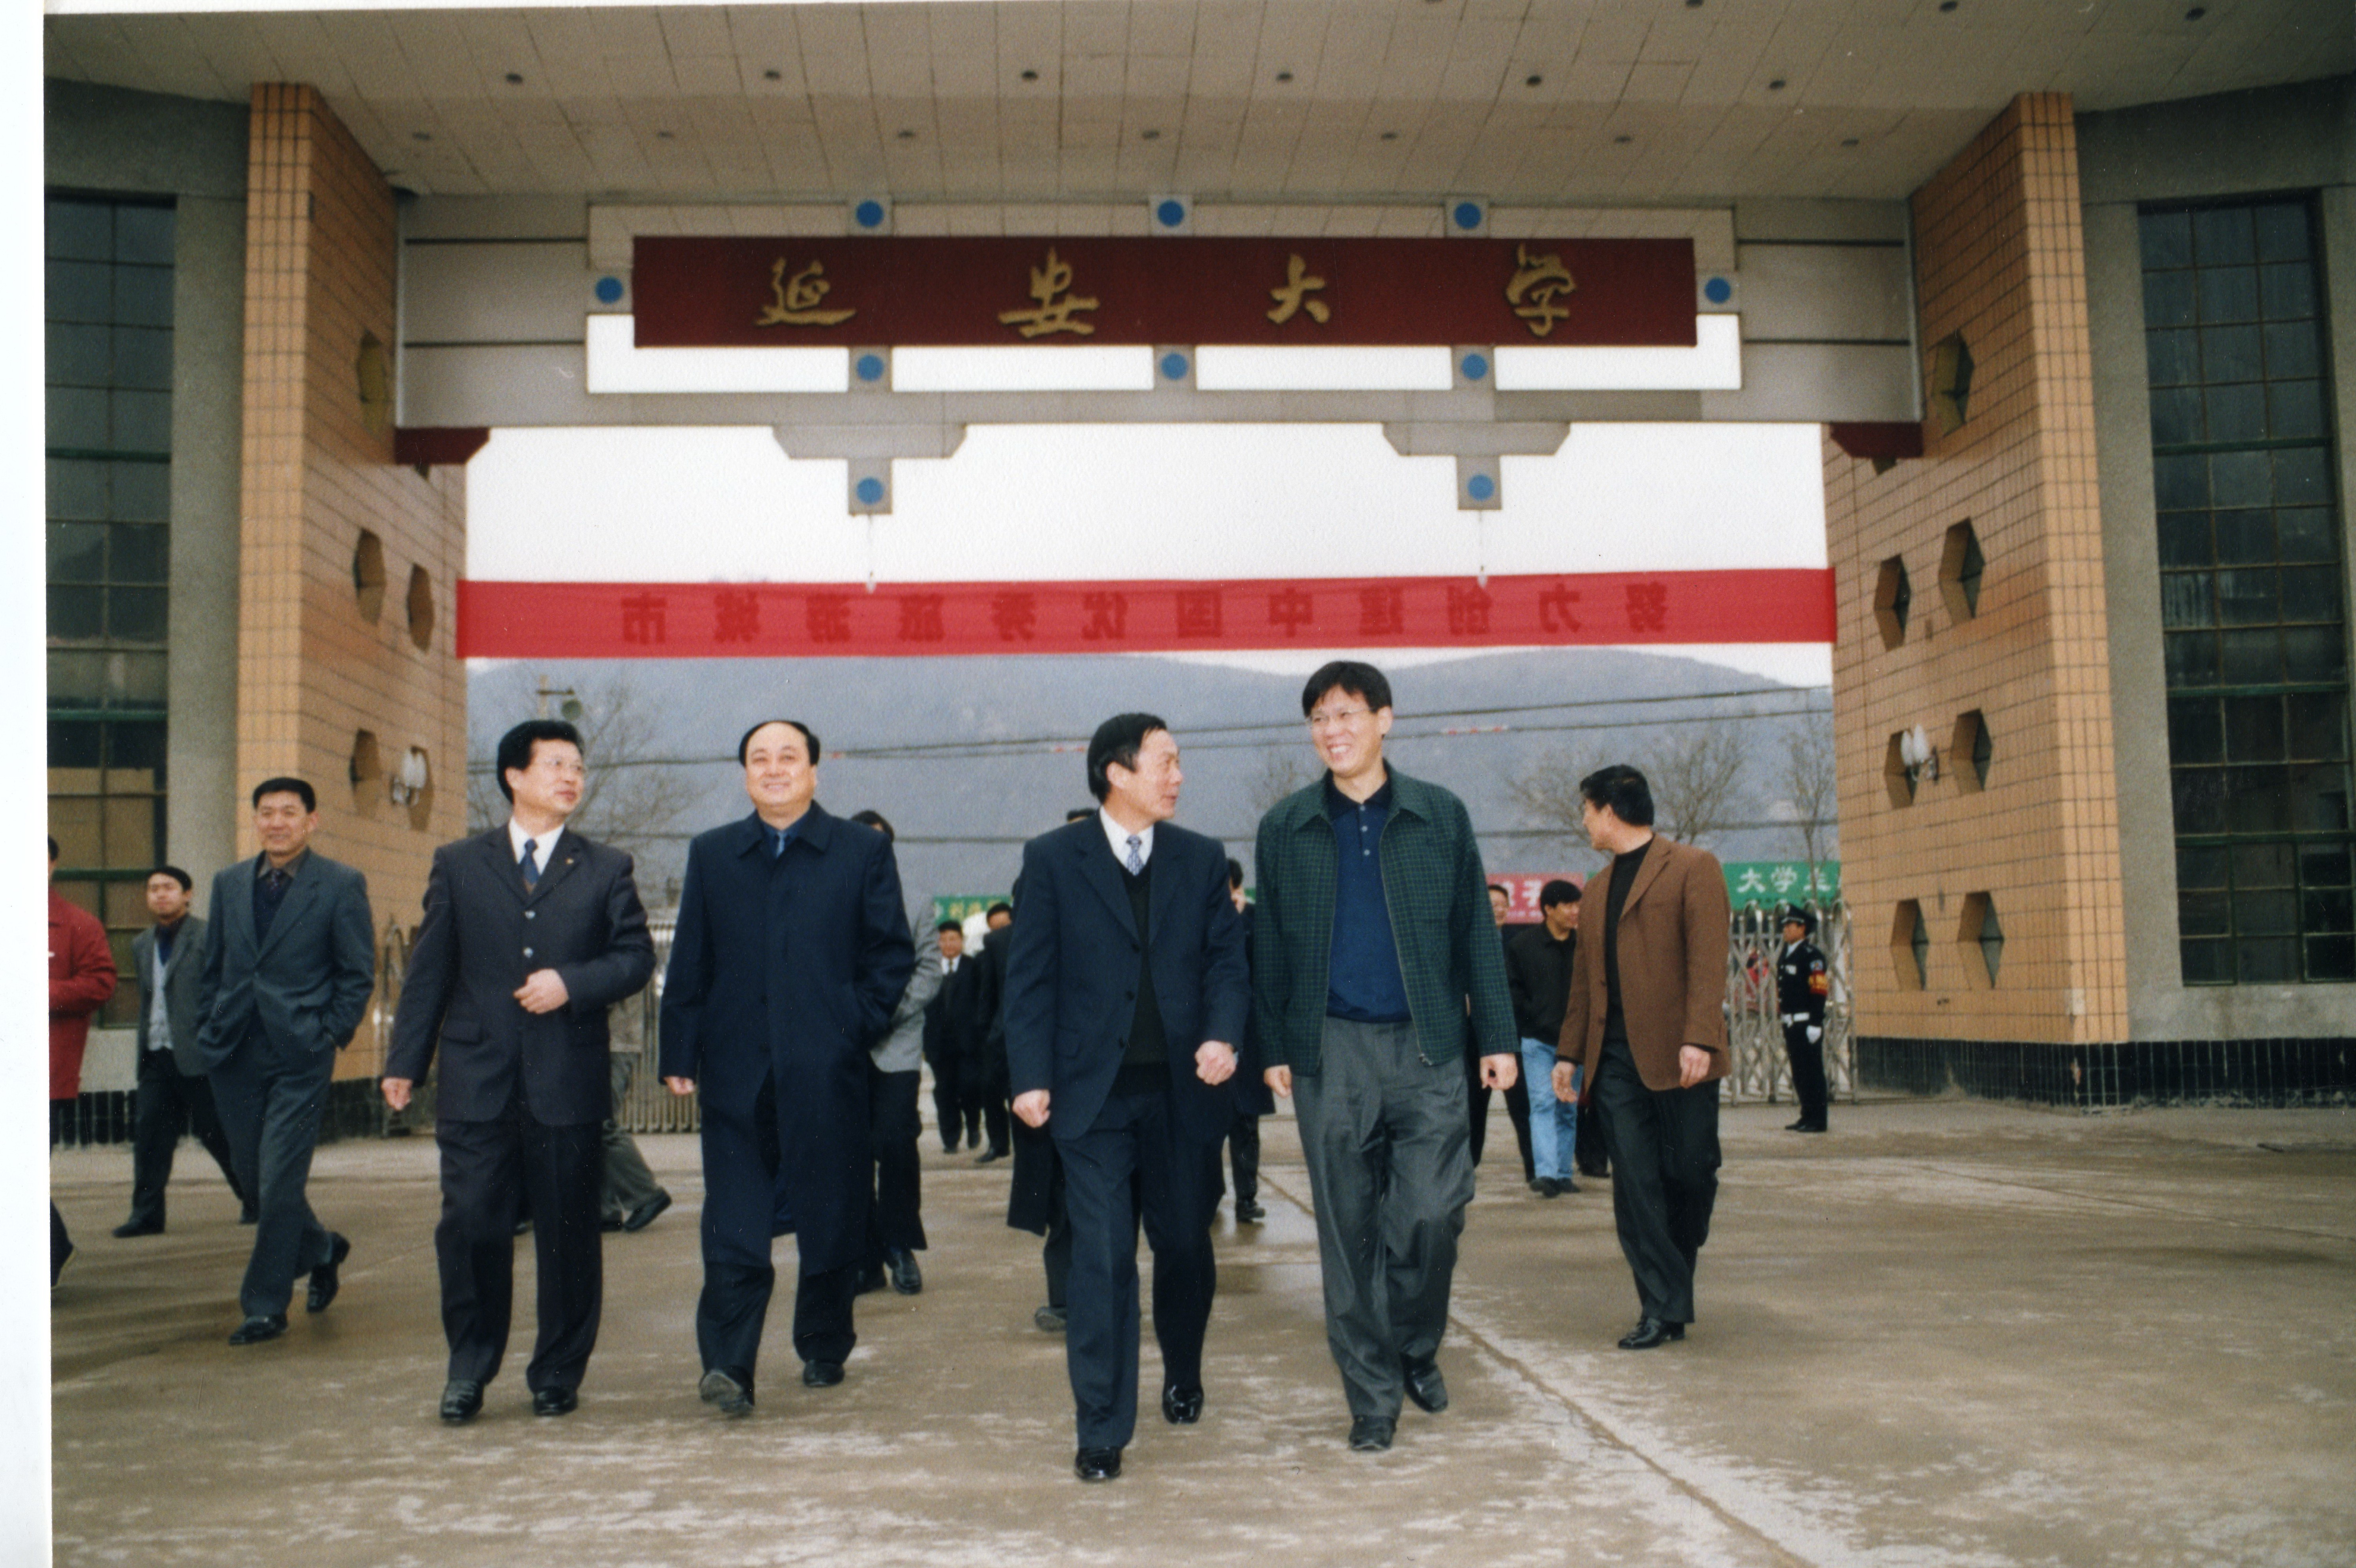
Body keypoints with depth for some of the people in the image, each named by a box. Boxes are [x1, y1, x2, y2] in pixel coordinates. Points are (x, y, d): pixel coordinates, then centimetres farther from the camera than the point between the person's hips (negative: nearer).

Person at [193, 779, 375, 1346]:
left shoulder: (341, 885, -2)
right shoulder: (230, 884, 12)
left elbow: (358, 973, -1)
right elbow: (214, 967, 17)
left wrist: (330, 1037, -8)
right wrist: (208, 1031, 9)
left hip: (299, 1055, -5)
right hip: (235, 1055, 5)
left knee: (278, 1184, -5)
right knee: (254, 1178, 12)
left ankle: (266, 1307, 6)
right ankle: (321, 1250, 36)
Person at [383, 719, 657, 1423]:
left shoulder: (606, 869, 10)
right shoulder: (458, 865, 11)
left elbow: (636, 957, 5)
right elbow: (429, 969, 9)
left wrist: (572, 984, -12)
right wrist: (406, 1060, 3)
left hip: (570, 1082, 0)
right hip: (477, 1082, 0)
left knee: (569, 1236, 4)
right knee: (470, 1227, -2)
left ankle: (558, 1374, 18)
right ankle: (468, 1368, 16)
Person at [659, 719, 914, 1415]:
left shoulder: (863, 851, 6)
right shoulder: (711, 855, 12)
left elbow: (894, 953, 6)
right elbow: (688, 964, 10)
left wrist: (858, 1024, -6)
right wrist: (681, 1053, 3)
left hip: (828, 1070, -1)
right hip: (737, 1068, 1)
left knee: (831, 1217, 8)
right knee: (734, 1225, -4)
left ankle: (824, 1349, 24)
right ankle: (727, 1365, -4)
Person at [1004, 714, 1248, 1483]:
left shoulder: (1202, 859, 9)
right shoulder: (1052, 858, 1)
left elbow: (1227, 959, 7)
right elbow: (1030, 976, 0)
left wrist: (1223, 1035, -11)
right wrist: (1030, 1075, -7)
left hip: (1184, 1088, 3)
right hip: (1095, 1093, -3)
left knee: (1186, 1249, 13)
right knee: (1102, 1262, -5)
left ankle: (1184, 1376, 39)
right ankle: (1102, 1432, 3)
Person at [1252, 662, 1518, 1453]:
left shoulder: (1440, 815, 6)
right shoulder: (1286, 827, 7)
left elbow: (1476, 932, 6)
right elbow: (1270, 944, 9)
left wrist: (1497, 1037, 2)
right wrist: (1275, 1047, 3)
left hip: (1426, 1043, 0)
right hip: (1330, 1051, 1)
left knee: (1434, 1212, -5)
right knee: (1349, 1227, 4)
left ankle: (1417, 1348, 22)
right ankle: (1372, 1392, 14)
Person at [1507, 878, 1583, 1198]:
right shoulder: (1523, 944, -2)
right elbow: (1513, 991, 0)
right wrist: (1540, 1023, -6)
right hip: (1538, 1040, -3)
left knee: (1569, 1109, 8)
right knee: (1543, 1104, -9)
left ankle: (1563, 1174, 15)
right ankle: (1546, 1173, -16)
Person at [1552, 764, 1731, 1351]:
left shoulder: (1692, 867, 0)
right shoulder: (1598, 889, 20)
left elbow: (1708, 959, -9)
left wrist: (1698, 1039, -18)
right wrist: (1569, 1051, 17)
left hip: (1676, 1056, -5)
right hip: (1616, 1057, 5)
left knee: (1690, 1171, 1)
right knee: (1635, 1184, -1)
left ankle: (1675, 1282, 24)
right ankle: (1663, 1308, 1)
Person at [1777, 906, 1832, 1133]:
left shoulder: (1812, 956, -9)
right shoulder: (1784, 956, 17)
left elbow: (1819, 992, -15)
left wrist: (1815, 1025, -20)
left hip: (1807, 1023, -8)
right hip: (1791, 1023, 8)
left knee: (1812, 1071, -4)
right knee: (1799, 1072, 11)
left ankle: (1817, 1120, 0)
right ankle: (1807, 1116, 17)